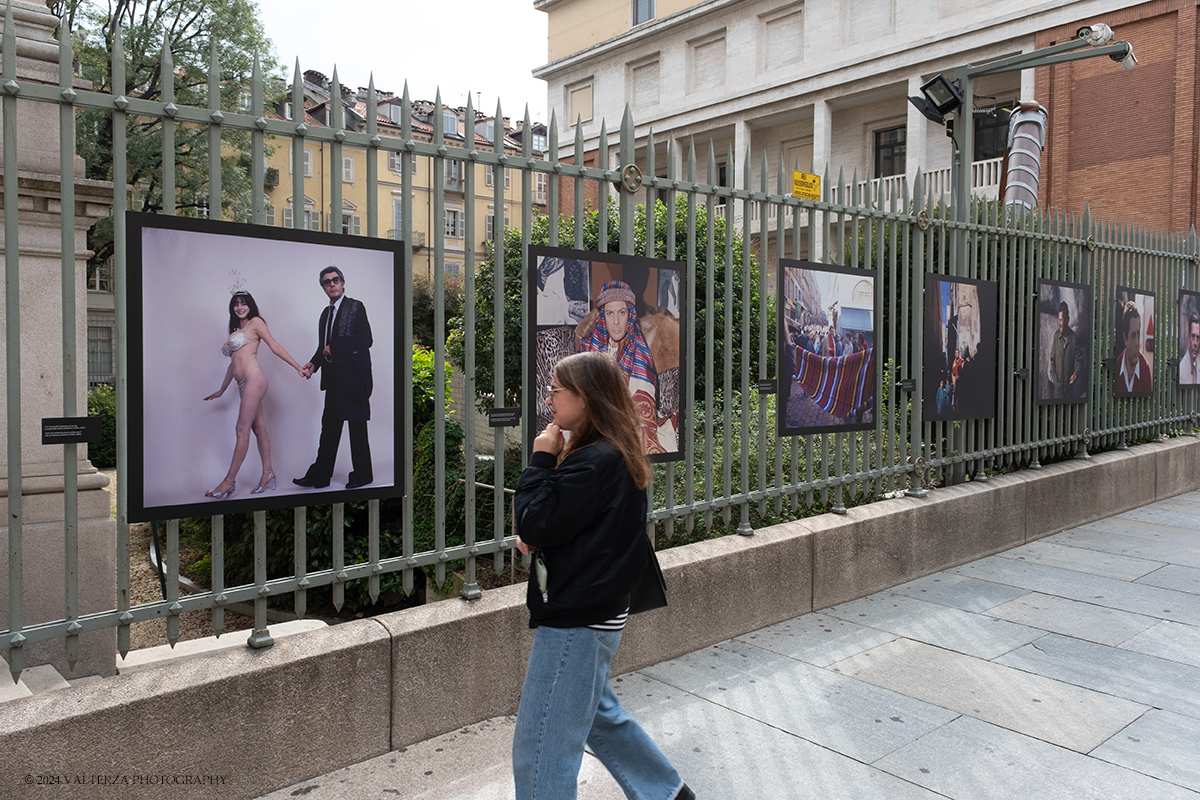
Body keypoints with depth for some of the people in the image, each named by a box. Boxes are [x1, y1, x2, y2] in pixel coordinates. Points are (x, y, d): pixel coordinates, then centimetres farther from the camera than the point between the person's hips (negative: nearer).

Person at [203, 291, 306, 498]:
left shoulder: (255, 322, 2)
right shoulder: (236, 330, 24)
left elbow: (275, 346, -2)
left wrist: (298, 367, -8)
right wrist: (222, 390, 34)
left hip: (253, 379, -8)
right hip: (243, 383, 8)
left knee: (242, 430, -8)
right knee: (258, 428, 7)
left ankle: (229, 481, -8)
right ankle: (268, 474, 10)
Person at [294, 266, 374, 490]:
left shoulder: (355, 307, -4)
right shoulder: (326, 313, 18)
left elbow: (365, 341, -13)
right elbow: (324, 347, 20)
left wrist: (334, 348, -13)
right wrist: (313, 364, 2)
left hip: (353, 376, -7)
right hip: (334, 378, 7)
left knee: (357, 427, 0)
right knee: (329, 425, 9)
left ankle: (362, 475, 10)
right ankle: (320, 476, 13)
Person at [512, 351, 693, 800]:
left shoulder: (593, 463, -23)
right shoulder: (612, 453, 9)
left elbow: (536, 524, -22)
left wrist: (541, 460, -12)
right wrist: (533, 538, -1)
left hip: (576, 620, -11)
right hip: (595, 610, 11)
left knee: (540, 749, 1)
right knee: (595, 711, 28)